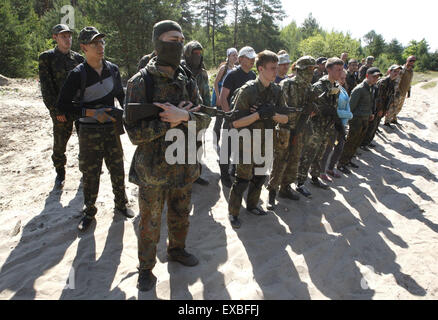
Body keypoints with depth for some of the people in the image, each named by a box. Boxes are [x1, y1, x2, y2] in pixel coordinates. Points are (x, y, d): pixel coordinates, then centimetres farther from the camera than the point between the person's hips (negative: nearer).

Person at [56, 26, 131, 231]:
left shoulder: (113, 69, 3)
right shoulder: (79, 74, -11)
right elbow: (62, 105, -11)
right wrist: (91, 113, -19)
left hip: (112, 127, 4)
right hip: (89, 131, -3)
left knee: (117, 169, 12)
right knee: (90, 173, 7)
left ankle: (121, 204, 31)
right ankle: (89, 211, 26)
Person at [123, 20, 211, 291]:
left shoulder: (188, 80, 2)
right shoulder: (141, 82, -13)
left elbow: (204, 119, -3)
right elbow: (135, 133, -18)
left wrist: (184, 116, -22)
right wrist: (170, 122, -22)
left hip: (184, 167, 5)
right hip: (153, 170, -4)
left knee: (181, 217, 23)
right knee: (150, 225, 13)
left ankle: (177, 249, 50)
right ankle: (146, 268, 36)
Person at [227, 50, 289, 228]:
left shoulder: (276, 90, 1)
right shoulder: (247, 90, -18)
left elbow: (285, 119, 2)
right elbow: (236, 122, -21)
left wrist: (272, 114, -18)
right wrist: (258, 114, -28)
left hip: (264, 143, 6)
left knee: (260, 177, 18)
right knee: (243, 180, 0)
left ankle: (252, 205, 39)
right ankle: (233, 212, 19)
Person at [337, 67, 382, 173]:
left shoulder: (372, 87, 9)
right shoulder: (359, 89, -17)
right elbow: (351, 105, -16)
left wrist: (371, 113, 17)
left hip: (365, 119, 8)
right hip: (357, 119, -8)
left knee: (357, 142, 15)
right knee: (350, 143, -4)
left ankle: (348, 160, 28)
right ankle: (341, 164, 5)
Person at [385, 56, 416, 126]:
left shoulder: (411, 71, 11)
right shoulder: (402, 70, -15)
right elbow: (396, 81, -20)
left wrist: (409, 91, 19)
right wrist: (396, 91, -25)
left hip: (404, 93, 9)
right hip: (398, 92, -9)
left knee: (399, 108, 16)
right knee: (393, 107, -9)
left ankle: (393, 119, 28)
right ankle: (387, 121, -3)